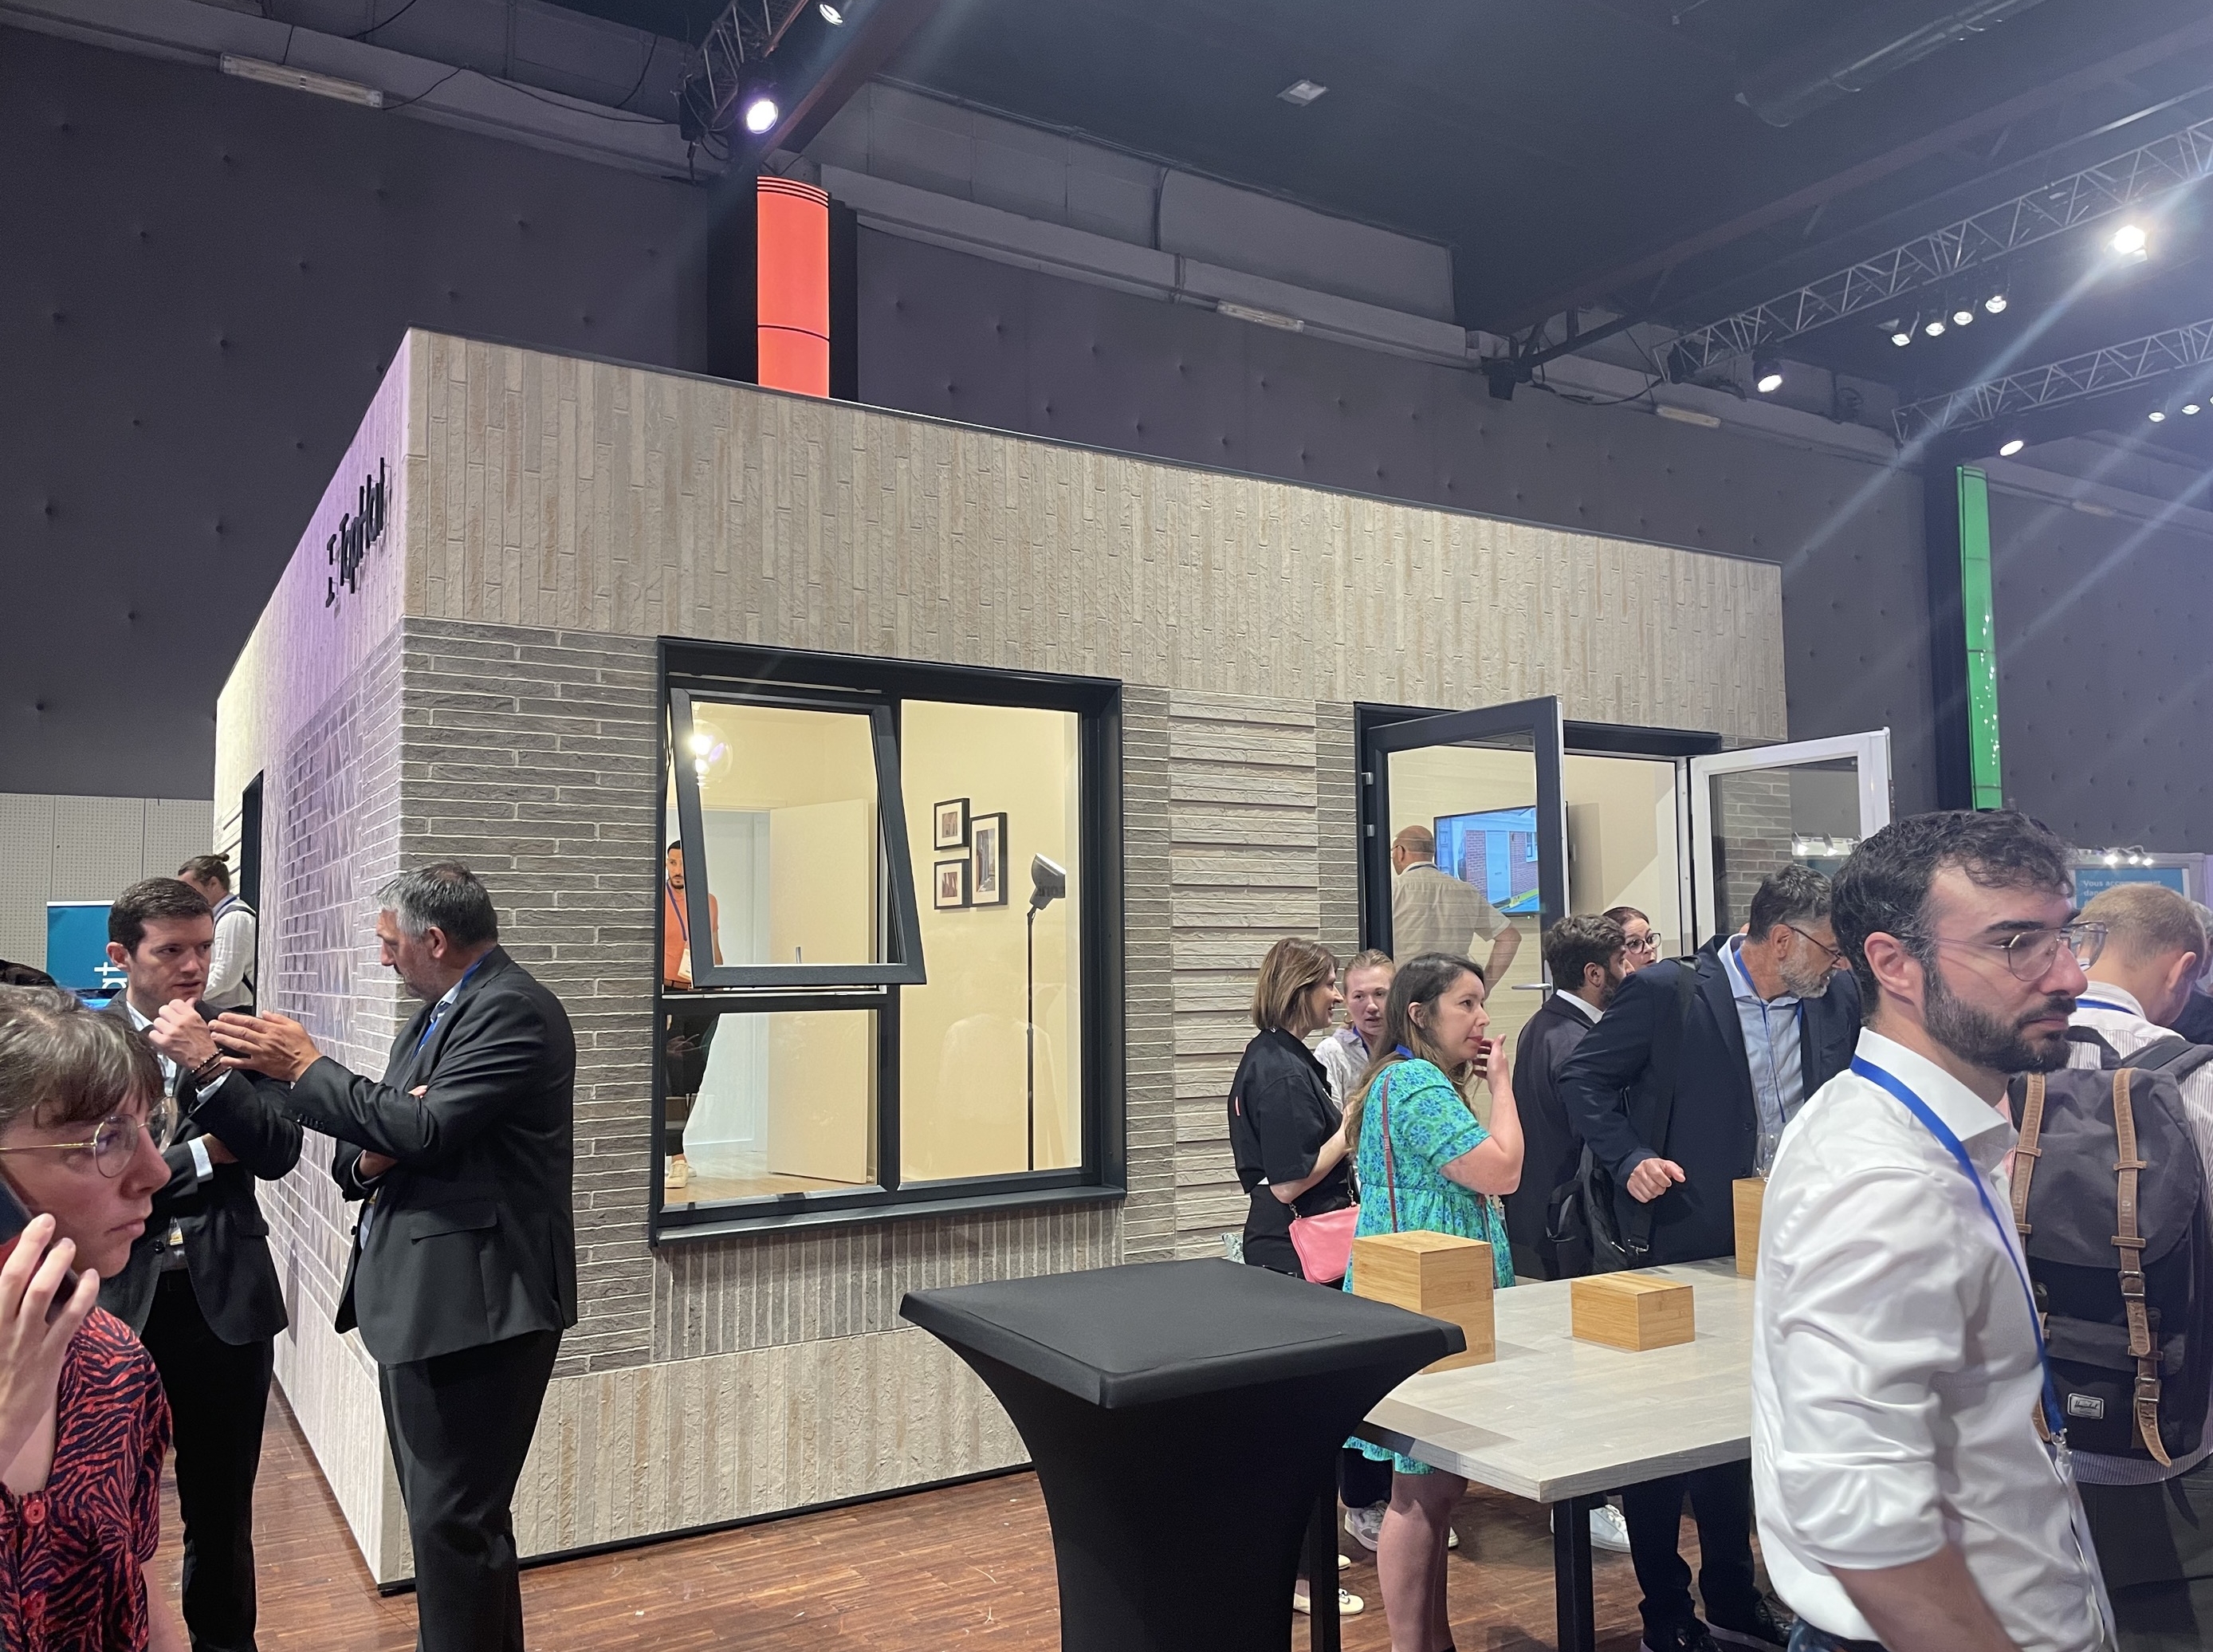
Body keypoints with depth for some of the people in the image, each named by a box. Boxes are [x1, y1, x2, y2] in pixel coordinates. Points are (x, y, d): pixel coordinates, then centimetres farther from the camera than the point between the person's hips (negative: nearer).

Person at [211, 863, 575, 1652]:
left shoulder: (513, 1011, -14)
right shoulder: (438, 1011, 17)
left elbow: (423, 1126, -23)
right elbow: (377, 1146, 18)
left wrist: (306, 1067, -11)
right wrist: (366, 1161, -6)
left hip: (472, 1306, -10)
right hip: (416, 1301, 10)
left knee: (454, 1522, -4)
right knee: (448, 1512, 20)